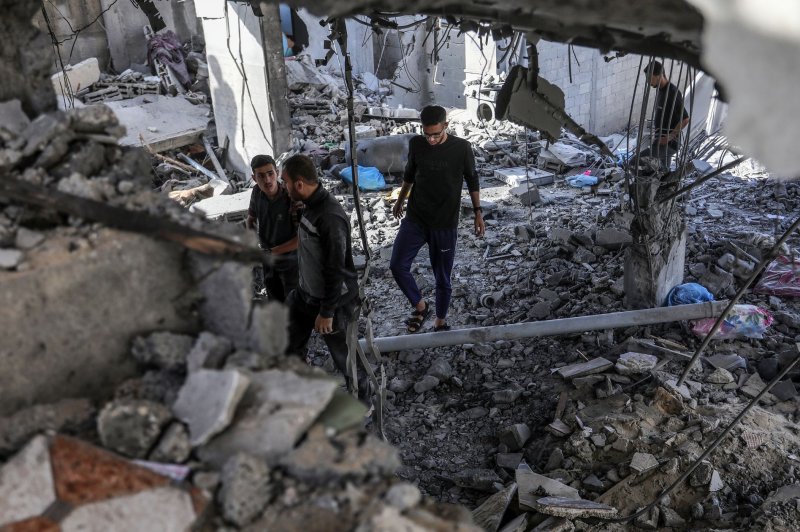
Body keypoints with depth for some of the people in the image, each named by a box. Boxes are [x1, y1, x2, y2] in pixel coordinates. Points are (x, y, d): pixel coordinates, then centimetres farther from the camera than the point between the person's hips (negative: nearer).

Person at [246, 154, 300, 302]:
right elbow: (251, 218, 6)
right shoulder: (257, 192, -14)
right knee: (275, 299, 26)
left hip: (290, 262, -5)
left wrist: (272, 251, -25)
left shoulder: (292, 198, -31)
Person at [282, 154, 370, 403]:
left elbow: (336, 270, -26)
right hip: (306, 293, 9)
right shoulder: (311, 204, -2)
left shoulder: (330, 217, -30)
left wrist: (327, 312, -21)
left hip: (333, 300, -9)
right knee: (290, 345, 22)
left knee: (343, 355, 9)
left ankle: (362, 404, 32)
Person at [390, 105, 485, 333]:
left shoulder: (461, 148, -11)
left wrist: (478, 213, 4)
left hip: (445, 224, -2)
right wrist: (400, 201, 24)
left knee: (443, 278, 8)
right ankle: (420, 306, 11)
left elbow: (472, 181, 2)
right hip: (415, 219, 2)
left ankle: (440, 320, 30)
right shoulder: (416, 144, -4)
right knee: (397, 265, -12)